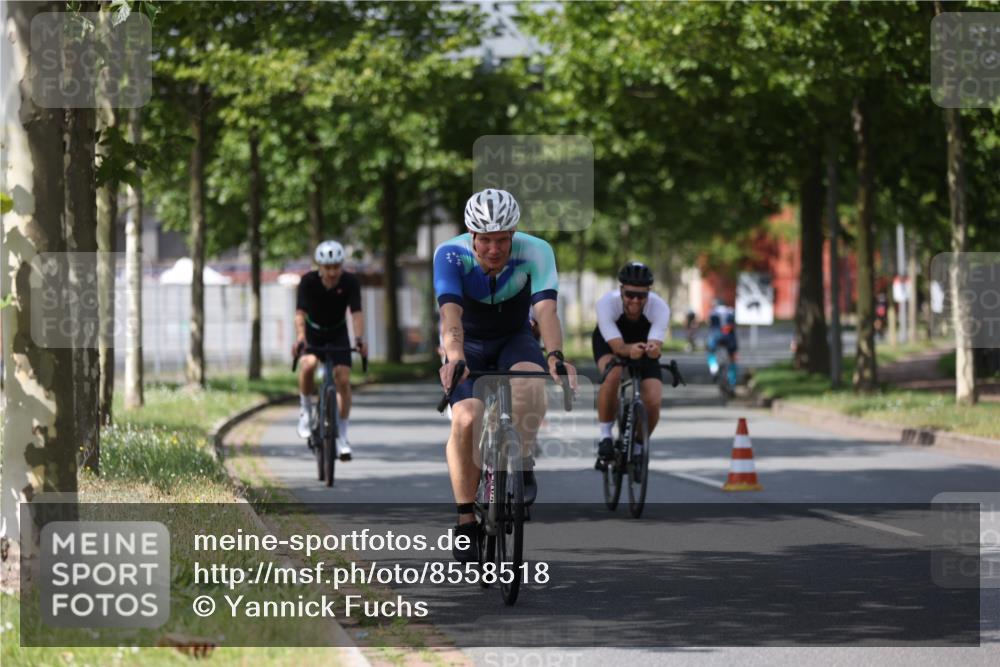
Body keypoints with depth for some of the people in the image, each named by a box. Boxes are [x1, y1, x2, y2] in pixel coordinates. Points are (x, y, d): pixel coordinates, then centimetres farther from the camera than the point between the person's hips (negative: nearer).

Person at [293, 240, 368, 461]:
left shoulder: (350, 282, -22)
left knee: (343, 379, -12)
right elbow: (300, 313, -35)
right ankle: (305, 409, -5)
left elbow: (356, 313, -32)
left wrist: (359, 339, -50)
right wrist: (300, 339, -53)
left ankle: (342, 436, 1)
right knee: (308, 365, -31)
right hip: (313, 332, -1)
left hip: (338, 334, 1)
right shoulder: (308, 281, -25)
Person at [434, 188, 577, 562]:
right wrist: (455, 358, -60)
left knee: (529, 380, -35)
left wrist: (555, 356, -56)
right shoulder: (451, 255, -28)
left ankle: (523, 467, -14)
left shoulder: (535, 252, -26)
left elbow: (546, 309, -38)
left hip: (514, 341, 0)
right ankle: (465, 521, -11)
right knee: (466, 420, -25)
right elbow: (450, 313, -41)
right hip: (468, 345, 0)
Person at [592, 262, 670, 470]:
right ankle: (605, 436, -19)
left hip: (643, 343, 1)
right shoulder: (607, 303, -36)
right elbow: (617, 345, -43)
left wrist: (653, 349, -67)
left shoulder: (659, 308, -32)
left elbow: (656, 344, -43)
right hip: (609, 343, -1)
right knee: (613, 375, -36)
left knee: (653, 402, -19)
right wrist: (630, 350, -65)